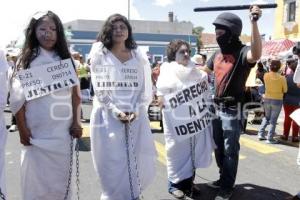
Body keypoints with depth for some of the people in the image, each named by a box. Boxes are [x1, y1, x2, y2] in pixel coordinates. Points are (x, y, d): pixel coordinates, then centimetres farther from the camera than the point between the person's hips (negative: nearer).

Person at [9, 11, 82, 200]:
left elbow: (75, 94, 9)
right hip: (37, 133, -3)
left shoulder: (66, 59, 9)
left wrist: (76, 122, 3)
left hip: (63, 132, 3)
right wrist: (23, 130, -9)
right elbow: (17, 98, -5)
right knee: (37, 181, 5)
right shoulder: (27, 60, -1)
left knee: (62, 180, 12)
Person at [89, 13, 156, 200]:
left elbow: (147, 89, 6)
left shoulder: (139, 56, 9)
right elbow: (100, 89, -2)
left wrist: (136, 110, -8)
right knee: (113, 166, 1)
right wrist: (116, 111, -13)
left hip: (136, 118, 2)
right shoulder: (99, 54, 4)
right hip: (108, 117, -2)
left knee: (141, 165, 5)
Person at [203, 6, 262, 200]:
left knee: (230, 150, 5)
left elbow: (256, 55, -41)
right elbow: (205, 71, 27)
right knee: (219, 148, 19)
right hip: (217, 107, 8)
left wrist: (254, 22, -46)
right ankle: (224, 179, 38)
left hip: (233, 110, -8)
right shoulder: (217, 54, 8)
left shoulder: (242, 52, -16)